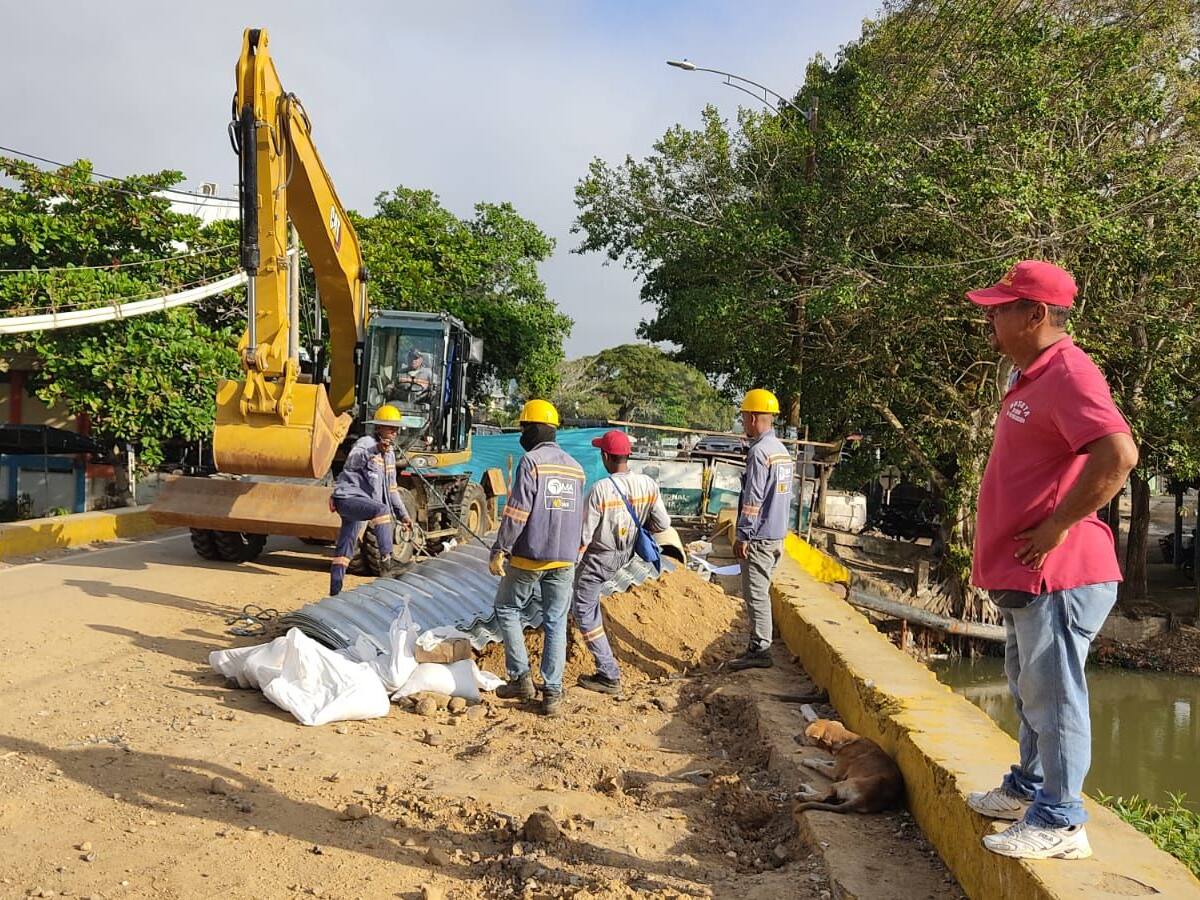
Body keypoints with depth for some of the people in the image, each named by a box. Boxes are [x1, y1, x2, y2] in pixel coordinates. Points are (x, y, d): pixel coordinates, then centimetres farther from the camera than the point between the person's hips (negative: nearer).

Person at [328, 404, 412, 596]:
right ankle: (386, 560, -37)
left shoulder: (389, 452, 15)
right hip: (349, 498, -9)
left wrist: (403, 514, 21)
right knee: (382, 510, -34)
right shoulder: (365, 443, -11)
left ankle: (335, 591, 18)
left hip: (361, 503, 9)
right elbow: (351, 463, -33)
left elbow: (391, 487, 24)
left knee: (344, 550, 13)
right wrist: (374, 450, -50)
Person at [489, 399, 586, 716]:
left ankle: (521, 678, 11)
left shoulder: (531, 461, -11)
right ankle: (553, 693, 8)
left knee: (507, 609, 14)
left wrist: (500, 551, -11)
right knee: (556, 623, 9)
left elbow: (516, 512, -17)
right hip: (565, 560, 6)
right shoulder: (575, 468, 10)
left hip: (529, 557, -5)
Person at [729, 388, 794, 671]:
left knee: (756, 594, -4)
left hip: (759, 537, -10)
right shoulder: (782, 449, 13)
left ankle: (760, 650, 0)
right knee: (761, 592, 16)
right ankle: (760, 645, 22)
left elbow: (753, 499, -20)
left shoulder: (759, 451, -17)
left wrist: (742, 536, -15)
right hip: (777, 534, 10)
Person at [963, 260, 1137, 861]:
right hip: (1026, 575, 11)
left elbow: (1118, 455, -32)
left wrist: (1056, 528, -24)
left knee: (1053, 697, -1)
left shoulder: (1067, 373, -17)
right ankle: (1028, 788, 37)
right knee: (1030, 693, 22)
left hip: (1056, 575, -11)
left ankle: (1059, 823, 11)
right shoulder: (1031, 377, 16)